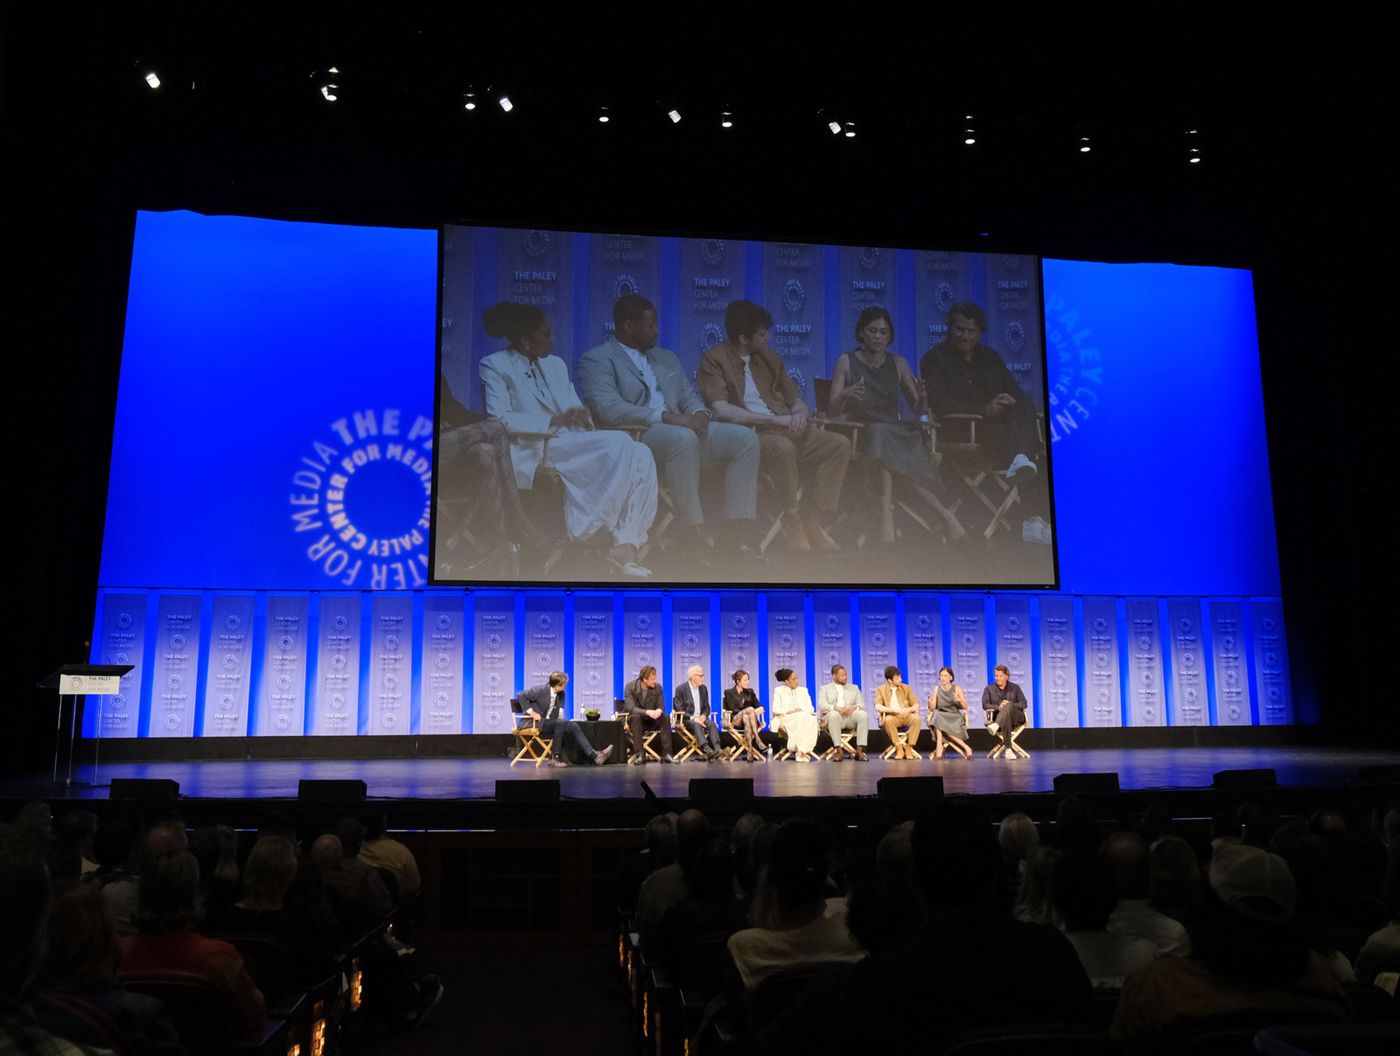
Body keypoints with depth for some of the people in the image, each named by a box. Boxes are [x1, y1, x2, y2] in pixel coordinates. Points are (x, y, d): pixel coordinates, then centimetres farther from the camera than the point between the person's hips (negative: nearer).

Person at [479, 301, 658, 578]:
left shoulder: (556, 365, 25)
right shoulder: (494, 366, 4)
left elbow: (577, 412, 19)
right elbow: (498, 419, -10)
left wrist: (581, 419, -6)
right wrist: (554, 421, -18)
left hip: (569, 446, 7)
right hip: (531, 452, -7)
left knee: (639, 455, -22)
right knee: (618, 444, -28)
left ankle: (627, 543, -30)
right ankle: (622, 542, -22)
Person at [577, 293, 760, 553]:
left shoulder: (666, 358, 27)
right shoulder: (596, 360, 2)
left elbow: (689, 395, 24)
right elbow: (607, 408, -14)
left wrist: (699, 413, -3)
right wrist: (666, 417, -21)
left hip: (682, 432, 7)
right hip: (634, 438, -7)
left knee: (745, 439, -13)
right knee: (683, 438, -38)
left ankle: (740, 540, -19)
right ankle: (696, 538, -33)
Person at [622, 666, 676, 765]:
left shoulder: (657, 687, -4)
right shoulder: (630, 687, -15)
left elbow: (661, 706, -4)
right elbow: (630, 708, -25)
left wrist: (659, 710, -31)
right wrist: (647, 712, -41)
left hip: (651, 720, 3)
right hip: (634, 719, -3)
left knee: (664, 717, -26)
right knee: (636, 717, -36)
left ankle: (666, 753, -27)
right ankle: (640, 754, -37)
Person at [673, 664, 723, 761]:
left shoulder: (703, 688, 14)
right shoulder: (680, 689, -2)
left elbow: (706, 707, 16)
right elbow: (679, 709, -8)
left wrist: (704, 715, -8)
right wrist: (692, 718, -21)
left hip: (700, 718, 5)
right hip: (686, 720, -5)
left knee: (712, 724, -27)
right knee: (696, 725, -37)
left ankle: (717, 749, -45)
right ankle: (708, 750, -54)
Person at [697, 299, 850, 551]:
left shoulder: (768, 358, 19)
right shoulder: (714, 360, -2)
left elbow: (795, 398, 24)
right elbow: (722, 410, -17)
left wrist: (800, 413, -2)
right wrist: (774, 419, -18)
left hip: (783, 430, 7)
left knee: (839, 444, -13)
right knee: (783, 447, -38)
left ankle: (813, 523, -15)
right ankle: (793, 528, -24)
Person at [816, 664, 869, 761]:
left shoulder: (854, 688, 25)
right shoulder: (825, 688, 16)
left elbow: (862, 705, 13)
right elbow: (822, 705, -1)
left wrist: (854, 707, -11)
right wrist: (836, 708, -19)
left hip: (850, 715, 3)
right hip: (834, 716, -3)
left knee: (864, 714, -29)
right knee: (833, 714, -38)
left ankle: (860, 750, -30)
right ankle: (839, 751, -35)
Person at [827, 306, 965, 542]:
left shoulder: (898, 363, 13)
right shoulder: (846, 362, 5)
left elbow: (918, 410, 11)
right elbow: (832, 410, -2)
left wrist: (922, 397, -13)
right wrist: (845, 395, -24)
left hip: (896, 432, 2)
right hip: (861, 433, -2)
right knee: (880, 433, -35)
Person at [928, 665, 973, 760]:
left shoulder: (957, 688, 0)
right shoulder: (937, 689, 6)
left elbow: (965, 707, -6)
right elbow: (932, 708, 1)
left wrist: (959, 700, -26)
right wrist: (930, 702, -21)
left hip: (955, 717, -3)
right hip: (941, 716, 3)